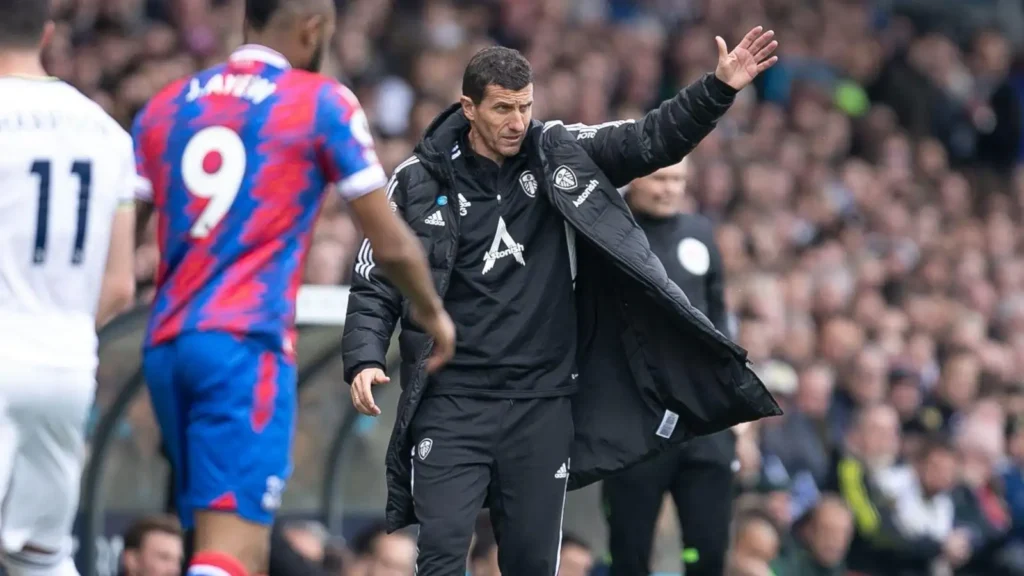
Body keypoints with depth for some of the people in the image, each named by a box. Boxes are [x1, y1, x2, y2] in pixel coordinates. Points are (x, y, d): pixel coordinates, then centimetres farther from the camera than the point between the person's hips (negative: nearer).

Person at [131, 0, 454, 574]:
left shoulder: (166, 106, 16)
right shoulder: (322, 103, 2)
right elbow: (392, 245, 5)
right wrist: (432, 312, 22)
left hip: (166, 345, 6)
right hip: (246, 344, -6)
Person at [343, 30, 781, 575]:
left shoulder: (561, 153, 4)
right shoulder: (420, 181, -2)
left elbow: (651, 140, 0)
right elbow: (375, 285, 1)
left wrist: (719, 89, -15)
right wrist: (364, 360, -15)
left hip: (543, 404, 2)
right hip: (452, 404, -2)